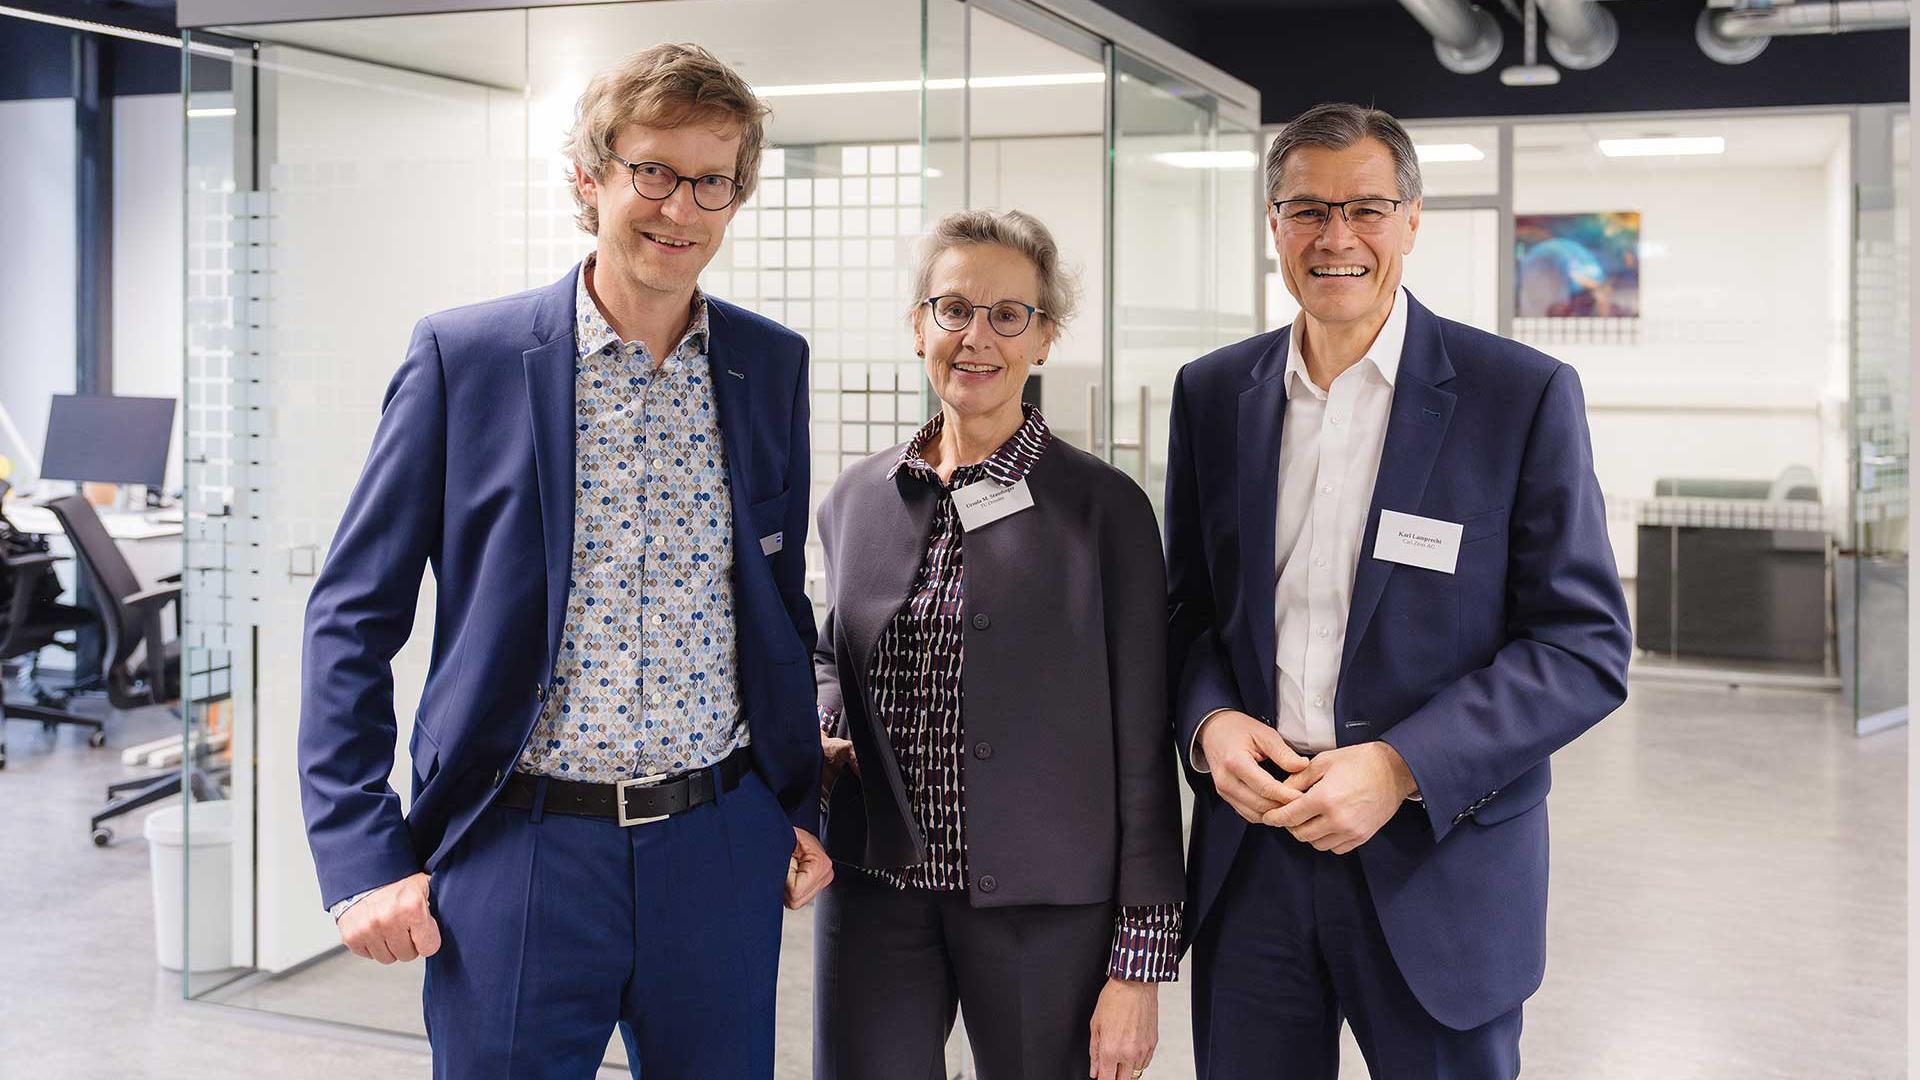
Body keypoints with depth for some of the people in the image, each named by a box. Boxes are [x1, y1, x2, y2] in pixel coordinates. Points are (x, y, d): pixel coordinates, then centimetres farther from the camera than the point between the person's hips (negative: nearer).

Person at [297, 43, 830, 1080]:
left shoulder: (772, 365, 5)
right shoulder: (464, 355, -5)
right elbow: (352, 616, -3)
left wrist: (800, 807, 12)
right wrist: (363, 860, -8)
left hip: (719, 848, 3)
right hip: (518, 856, -3)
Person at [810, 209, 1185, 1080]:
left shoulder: (1103, 508, -5)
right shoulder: (855, 500, 7)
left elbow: (1142, 751, -6)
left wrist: (1139, 963, -9)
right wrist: (818, 738, 1)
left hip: (1045, 912, -3)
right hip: (875, 900, 3)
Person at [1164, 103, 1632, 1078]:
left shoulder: (1523, 395, -7)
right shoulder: (1212, 394, 6)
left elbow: (1586, 647, -8)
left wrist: (1402, 767, -18)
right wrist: (1209, 721, -8)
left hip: (1439, 870, -3)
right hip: (1250, 855, 3)